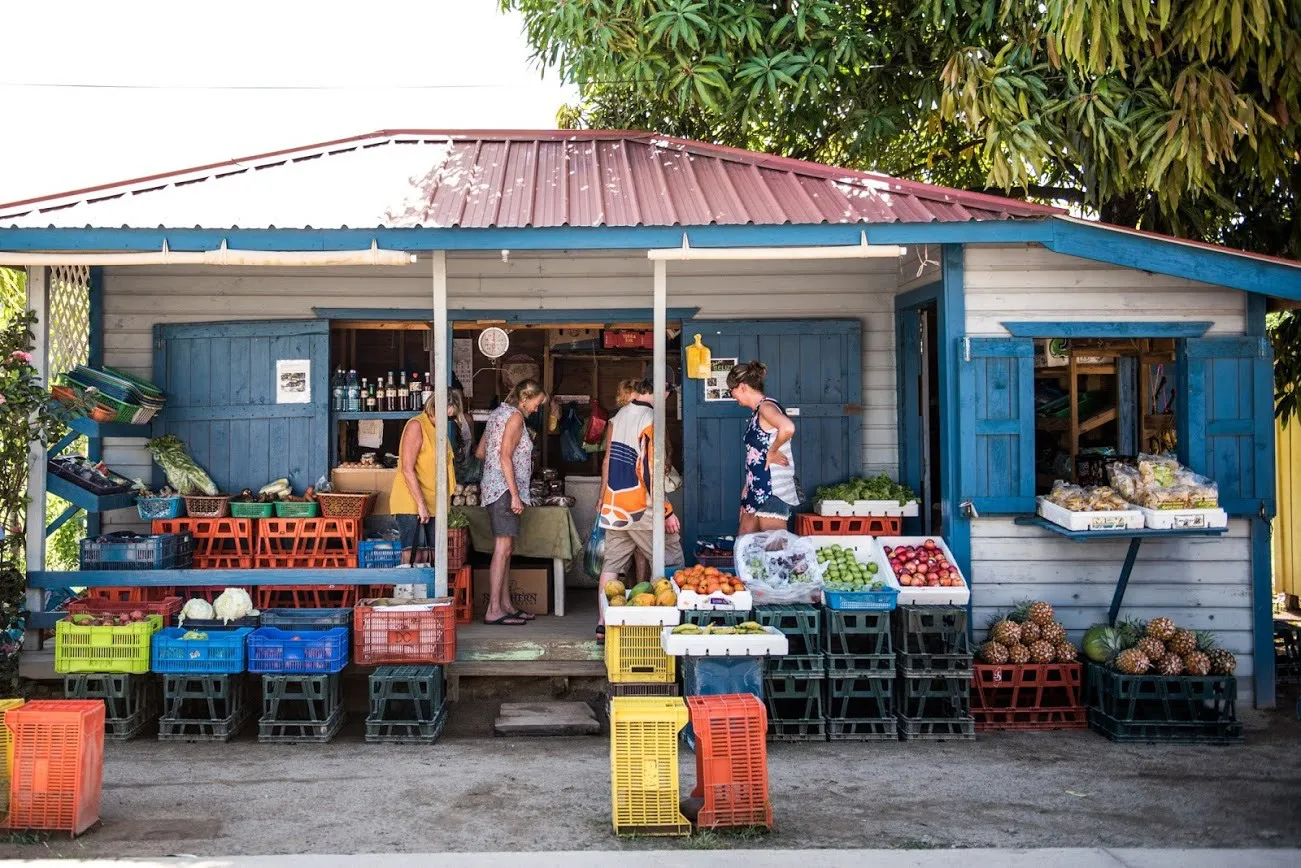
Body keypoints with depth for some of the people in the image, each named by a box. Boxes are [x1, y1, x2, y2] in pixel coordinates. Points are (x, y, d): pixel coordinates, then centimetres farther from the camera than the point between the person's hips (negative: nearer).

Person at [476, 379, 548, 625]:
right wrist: (515, 495, -20)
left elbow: (479, 453, 21)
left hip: (493, 487, 10)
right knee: (504, 547, -11)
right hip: (504, 488, -10)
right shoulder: (515, 417, -9)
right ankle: (494, 610, -13)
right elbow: (505, 457, -18)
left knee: (505, 548, 10)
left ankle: (506, 605, 13)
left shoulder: (498, 413, 18)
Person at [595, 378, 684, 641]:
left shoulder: (618, 417, 9)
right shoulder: (650, 421, -14)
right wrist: (667, 512, -15)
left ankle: (604, 625, 6)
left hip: (614, 507, 7)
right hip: (641, 509, -7)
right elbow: (649, 472, -19)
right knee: (672, 564, 2)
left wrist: (603, 499, 25)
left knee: (612, 564, 8)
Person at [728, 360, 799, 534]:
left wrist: (771, 452, -19)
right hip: (758, 491, 10)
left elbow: (788, 428, -34)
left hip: (773, 491, -10)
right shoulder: (757, 412, 16)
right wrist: (747, 488, 19)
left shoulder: (766, 406, -11)